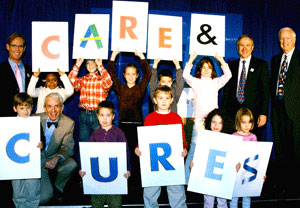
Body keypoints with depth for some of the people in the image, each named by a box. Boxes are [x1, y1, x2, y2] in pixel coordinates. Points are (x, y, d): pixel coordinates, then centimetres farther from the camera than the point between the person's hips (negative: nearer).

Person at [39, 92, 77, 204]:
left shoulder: (68, 123, -6)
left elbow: (67, 147, -9)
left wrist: (57, 158, -32)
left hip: (54, 158, 2)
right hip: (38, 160, -2)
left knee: (72, 164, -31)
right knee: (44, 198, -19)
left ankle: (58, 187, 1)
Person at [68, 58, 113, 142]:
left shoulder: (102, 79, 5)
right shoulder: (82, 80, 11)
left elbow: (108, 82, -18)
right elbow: (72, 81, -7)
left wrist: (100, 65, -19)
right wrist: (77, 65, -12)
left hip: (98, 114, -2)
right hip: (83, 114, 2)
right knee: (83, 141, 7)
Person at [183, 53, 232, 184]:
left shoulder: (216, 82, 13)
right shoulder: (196, 82, 10)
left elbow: (228, 75, 1)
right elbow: (185, 75, -7)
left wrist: (221, 60, -6)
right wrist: (191, 60, -14)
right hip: (199, 121, -2)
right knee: (194, 150, -5)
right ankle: (186, 180, 3)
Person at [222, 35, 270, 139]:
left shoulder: (261, 65, 5)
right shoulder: (231, 65, 13)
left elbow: (265, 91, 1)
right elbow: (226, 91, 13)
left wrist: (264, 113, -8)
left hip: (253, 113, -2)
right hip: (232, 114, 2)